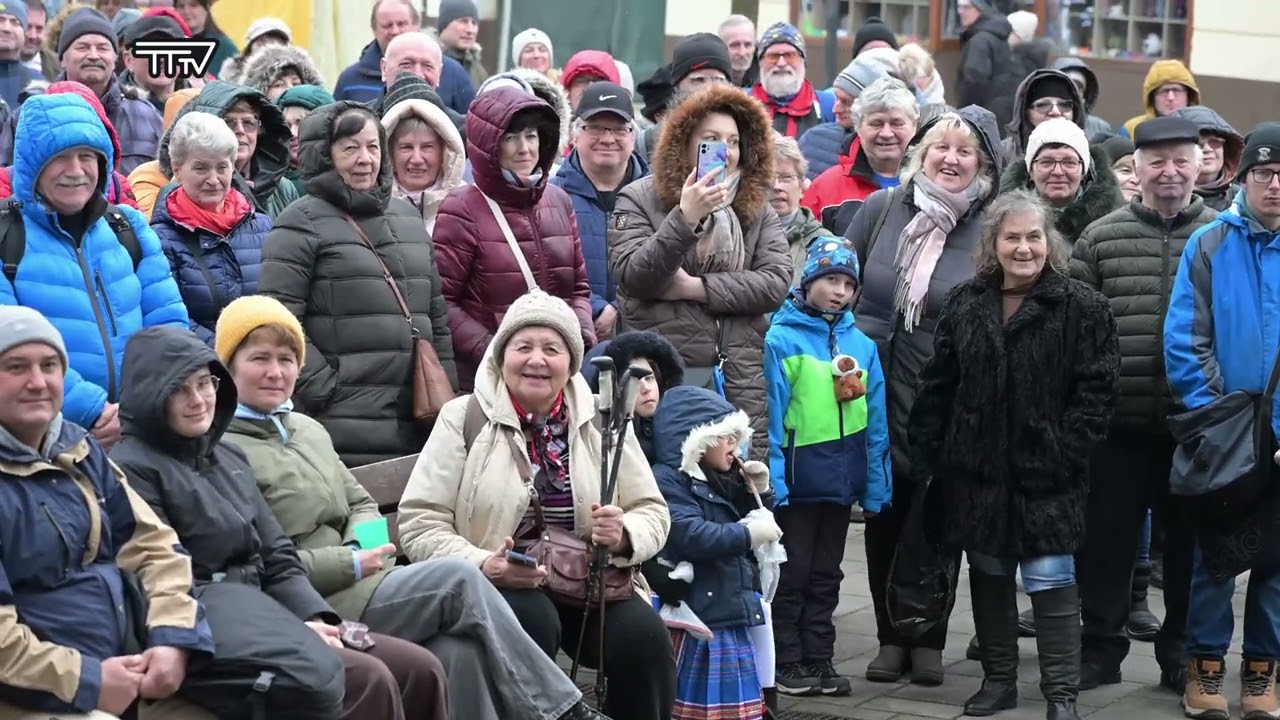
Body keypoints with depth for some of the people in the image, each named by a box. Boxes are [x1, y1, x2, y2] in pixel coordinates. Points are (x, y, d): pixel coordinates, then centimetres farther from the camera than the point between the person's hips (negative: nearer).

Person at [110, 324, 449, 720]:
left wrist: (313, 618, -4)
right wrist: (293, 630, -17)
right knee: (369, 683, -24)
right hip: (211, 640, -8)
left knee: (421, 669, -7)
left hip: (266, 619, 8)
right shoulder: (132, 470, -7)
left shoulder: (229, 458, 19)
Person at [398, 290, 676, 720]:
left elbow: (653, 513, 10)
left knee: (644, 635, -26)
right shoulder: (463, 420, 1)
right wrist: (483, 566, -23)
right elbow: (420, 523, -4)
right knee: (532, 619, -35)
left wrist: (624, 536, -15)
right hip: (496, 587, -2)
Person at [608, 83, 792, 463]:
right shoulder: (640, 199, 4)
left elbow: (777, 282, 0)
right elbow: (633, 278, -10)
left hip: (743, 385, 3)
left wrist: (697, 288, -9)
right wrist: (684, 219, -20)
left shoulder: (757, 208, 14)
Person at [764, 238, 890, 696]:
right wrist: (772, 481, -16)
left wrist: (875, 487, 4)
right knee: (792, 572, 6)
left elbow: (876, 420, 7)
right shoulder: (782, 340, -9)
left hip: (842, 479, 5)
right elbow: (771, 417, -12)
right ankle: (788, 662, 15)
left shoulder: (862, 345, 4)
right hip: (798, 477, -5)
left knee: (826, 573, 15)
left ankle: (820, 659, 23)